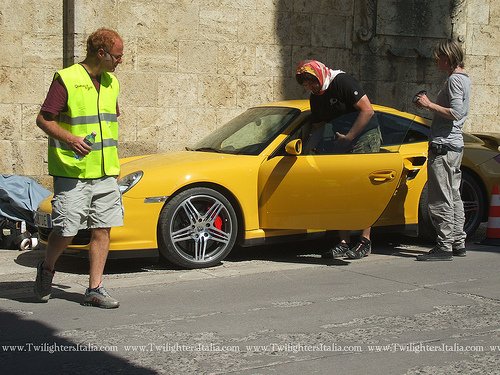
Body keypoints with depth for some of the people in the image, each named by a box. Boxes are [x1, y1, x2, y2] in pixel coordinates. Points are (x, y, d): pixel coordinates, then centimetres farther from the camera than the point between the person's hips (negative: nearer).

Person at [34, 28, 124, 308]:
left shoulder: (111, 83, 14)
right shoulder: (67, 79, -9)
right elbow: (43, 119, -11)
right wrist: (69, 138, -26)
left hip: (106, 172, 6)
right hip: (72, 171, -6)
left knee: (102, 229, 2)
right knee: (66, 231, -4)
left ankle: (95, 289, 9)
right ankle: (47, 270, 25)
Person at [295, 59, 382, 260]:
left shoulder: (342, 82, -16)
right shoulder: (315, 98, 9)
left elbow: (367, 110, -20)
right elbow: (317, 126, 19)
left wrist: (348, 137, -20)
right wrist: (310, 145, 2)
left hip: (365, 136, -8)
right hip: (343, 144, 8)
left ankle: (365, 242, -7)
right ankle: (344, 243, 8)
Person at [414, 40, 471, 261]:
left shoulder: (454, 80, -12)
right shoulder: (464, 79, 18)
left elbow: (455, 112, -21)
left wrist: (429, 105, -13)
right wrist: (430, 104, 14)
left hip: (444, 145, -11)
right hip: (455, 144, 11)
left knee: (441, 199, -9)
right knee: (453, 196, 14)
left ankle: (444, 246, -8)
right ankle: (458, 243, 18)